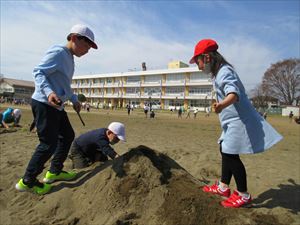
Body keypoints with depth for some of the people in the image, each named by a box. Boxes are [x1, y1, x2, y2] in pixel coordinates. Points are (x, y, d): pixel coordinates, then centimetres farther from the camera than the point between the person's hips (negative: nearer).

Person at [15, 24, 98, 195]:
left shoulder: (69, 58, 17)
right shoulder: (58, 52, -13)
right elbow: (38, 72, -17)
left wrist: (74, 100, 19)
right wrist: (49, 92, -33)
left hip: (57, 106, 10)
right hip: (44, 104, -10)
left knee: (68, 136, 15)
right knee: (49, 143, -7)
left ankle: (55, 171, 28)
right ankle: (27, 181, 11)